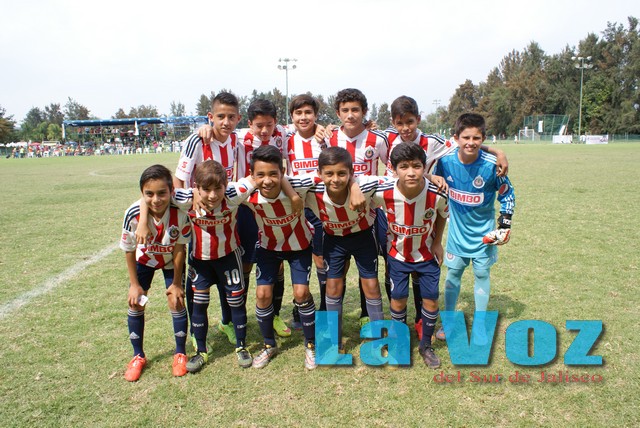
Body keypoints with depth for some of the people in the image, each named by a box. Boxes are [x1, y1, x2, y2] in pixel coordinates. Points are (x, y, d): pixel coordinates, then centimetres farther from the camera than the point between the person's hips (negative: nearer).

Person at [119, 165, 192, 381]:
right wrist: (134, 284, -9)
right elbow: (129, 250, -17)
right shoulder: (133, 214, -34)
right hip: (144, 259, 1)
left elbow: (179, 249, -23)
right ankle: (138, 356, 23)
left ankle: (180, 353, 19)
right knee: (136, 304, 1)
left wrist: (176, 283, -14)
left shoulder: (181, 212, -36)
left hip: (172, 260, -1)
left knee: (176, 301, -5)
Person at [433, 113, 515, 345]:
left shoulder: (491, 164, -20)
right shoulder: (446, 160, -15)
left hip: (483, 230, -1)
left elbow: (507, 193, -5)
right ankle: (449, 321, 27)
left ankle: (479, 325, 22)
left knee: (482, 273, 5)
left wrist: (505, 223, -5)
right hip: (457, 228, 2)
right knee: (453, 272, 10)